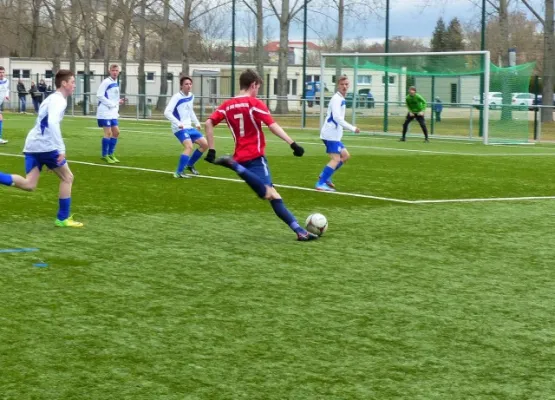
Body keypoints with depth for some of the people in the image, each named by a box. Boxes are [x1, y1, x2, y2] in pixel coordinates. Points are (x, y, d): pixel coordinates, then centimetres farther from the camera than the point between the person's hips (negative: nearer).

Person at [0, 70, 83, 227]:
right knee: (67, 178, 6)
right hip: (45, 146, -9)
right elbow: (52, 123, -25)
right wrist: (61, 149, -28)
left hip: (32, 144, 9)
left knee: (29, 185, 1)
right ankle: (63, 219, 9)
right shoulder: (59, 100, -9)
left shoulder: (52, 98, 22)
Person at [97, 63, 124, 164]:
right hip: (105, 112, -9)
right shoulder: (106, 82, -12)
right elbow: (99, 95, -18)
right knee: (108, 132, -10)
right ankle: (104, 155, -2)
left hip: (112, 112, 9)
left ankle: (110, 154, 18)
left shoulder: (116, 83, 15)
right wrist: (111, 104, -18)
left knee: (116, 132, 9)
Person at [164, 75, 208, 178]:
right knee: (189, 147, -27)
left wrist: (197, 123, 19)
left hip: (189, 127, 9)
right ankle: (179, 173, -22)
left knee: (205, 144, 10)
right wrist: (178, 123, -28)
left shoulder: (191, 96, 10)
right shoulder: (177, 97, -15)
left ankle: (190, 165, 26)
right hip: (180, 129, -9)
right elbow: (167, 112, -21)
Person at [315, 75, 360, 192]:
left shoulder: (341, 99, 16)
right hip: (331, 134, -10)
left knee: (345, 156, 16)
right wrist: (352, 128, -26)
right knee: (336, 159, -13)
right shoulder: (336, 99, -14)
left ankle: (325, 176, 17)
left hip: (334, 134, 10)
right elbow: (336, 117, -25)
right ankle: (321, 184, -14)